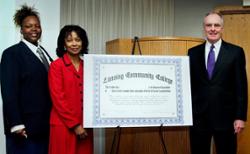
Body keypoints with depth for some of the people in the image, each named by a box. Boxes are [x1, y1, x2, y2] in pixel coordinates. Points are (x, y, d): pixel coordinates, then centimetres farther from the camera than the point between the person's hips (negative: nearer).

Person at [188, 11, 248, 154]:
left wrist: (240, 117, -7)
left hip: (225, 116, -2)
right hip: (198, 116, 2)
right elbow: (189, 84, 7)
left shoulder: (236, 52, 0)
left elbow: (241, 87, -2)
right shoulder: (193, 52, 6)